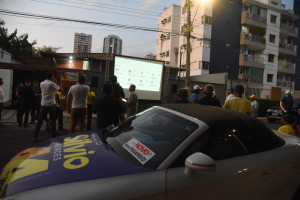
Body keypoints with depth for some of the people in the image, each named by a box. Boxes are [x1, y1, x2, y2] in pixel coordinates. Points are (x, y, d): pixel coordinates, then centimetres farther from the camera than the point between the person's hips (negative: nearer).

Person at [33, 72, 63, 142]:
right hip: (51, 105, -5)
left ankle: (35, 137, 8)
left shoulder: (41, 83, 7)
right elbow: (60, 88, 0)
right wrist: (56, 82, 7)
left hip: (43, 105, 5)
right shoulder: (52, 84, -9)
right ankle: (54, 137, 9)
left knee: (40, 121, 9)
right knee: (53, 121, 6)